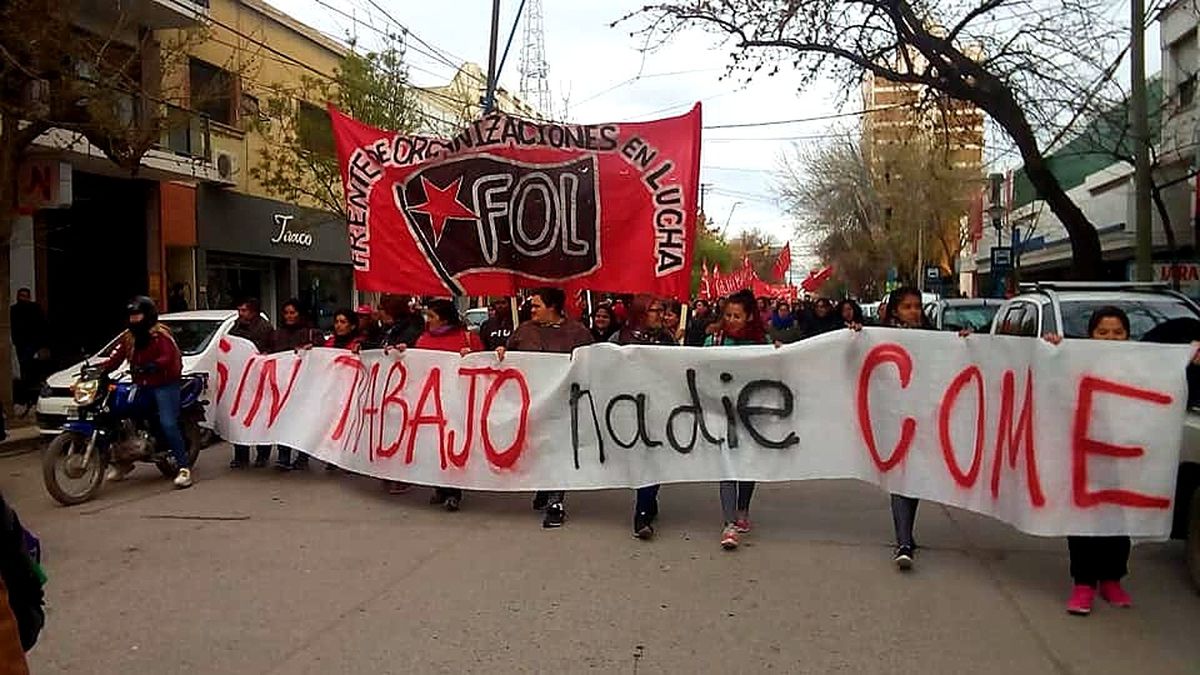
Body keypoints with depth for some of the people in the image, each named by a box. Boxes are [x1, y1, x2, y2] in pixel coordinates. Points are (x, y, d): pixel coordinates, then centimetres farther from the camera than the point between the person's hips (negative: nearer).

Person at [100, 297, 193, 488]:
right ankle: (123, 461, 23)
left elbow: (168, 357, -22)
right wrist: (100, 368, -10)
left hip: (164, 385, -7)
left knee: (168, 424, -18)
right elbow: (116, 358, 6)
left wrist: (151, 366, -37)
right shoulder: (128, 337, 14)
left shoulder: (160, 335, -7)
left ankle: (183, 467, -16)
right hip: (141, 387, 7)